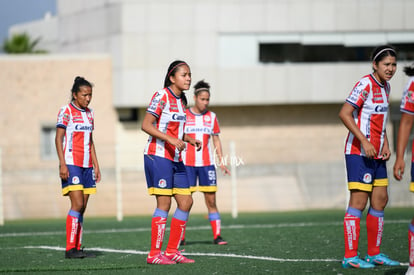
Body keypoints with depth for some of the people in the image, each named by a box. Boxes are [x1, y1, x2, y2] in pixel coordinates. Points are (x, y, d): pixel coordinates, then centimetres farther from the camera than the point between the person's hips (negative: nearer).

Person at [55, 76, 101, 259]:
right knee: (77, 204, -15)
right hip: (71, 164, -7)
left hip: (86, 166, 7)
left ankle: (77, 248, 6)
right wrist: (62, 164, -15)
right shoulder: (66, 111, -4)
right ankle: (70, 248, -14)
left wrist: (96, 165, 17)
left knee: (82, 208, 4)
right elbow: (58, 138, -7)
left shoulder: (89, 113, 15)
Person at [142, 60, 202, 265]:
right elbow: (146, 125, -17)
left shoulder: (181, 100, 14)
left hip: (175, 159, 9)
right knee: (164, 204, -9)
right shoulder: (161, 96, -12)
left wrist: (190, 140, 8)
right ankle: (154, 254, -4)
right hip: (158, 155, -9)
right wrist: (171, 139, -26)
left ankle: (172, 251, 11)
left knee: (186, 202, 5)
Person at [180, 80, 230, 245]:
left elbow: (216, 140, 14)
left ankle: (217, 236, 0)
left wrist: (221, 162, 7)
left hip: (207, 164, 2)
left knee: (211, 201, -1)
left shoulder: (211, 117, 9)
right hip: (187, 164, -2)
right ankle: (181, 237, 0)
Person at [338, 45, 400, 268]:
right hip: (359, 152, -9)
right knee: (358, 202, -9)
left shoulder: (385, 86, 13)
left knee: (380, 200, 10)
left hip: (376, 154, 9)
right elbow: (344, 114, -21)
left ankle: (374, 254, 18)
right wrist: (364, 142, -23)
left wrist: (385, 145, 11)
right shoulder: (366, 85, -14)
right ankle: (350, 256, -6)